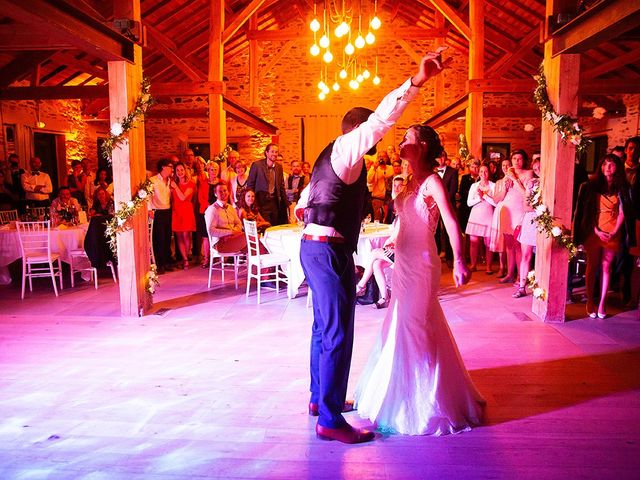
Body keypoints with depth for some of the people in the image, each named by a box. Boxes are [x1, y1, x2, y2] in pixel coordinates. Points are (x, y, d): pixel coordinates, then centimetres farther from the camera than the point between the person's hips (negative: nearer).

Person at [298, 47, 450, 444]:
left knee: (324, 326, 19)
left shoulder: (331, 156, 21)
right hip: (331, 250, -11)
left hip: (315, 246, 11)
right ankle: (330, 420, 2)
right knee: (337, 333, -6)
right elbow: (381, 118, -25)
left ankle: (319, 397, 33)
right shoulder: (346, 148, -8)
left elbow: (303, 203, 26)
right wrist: (417, 81, -29)